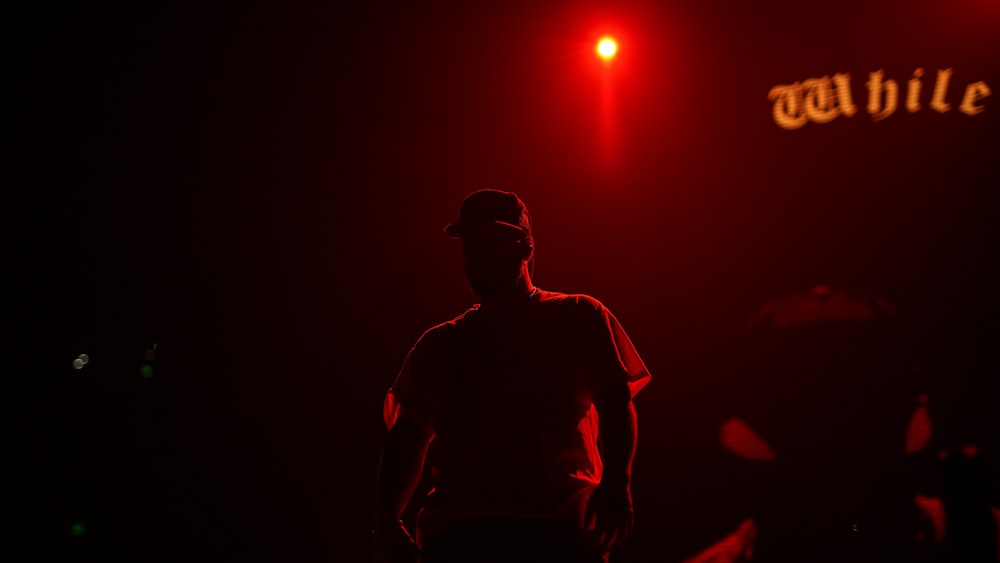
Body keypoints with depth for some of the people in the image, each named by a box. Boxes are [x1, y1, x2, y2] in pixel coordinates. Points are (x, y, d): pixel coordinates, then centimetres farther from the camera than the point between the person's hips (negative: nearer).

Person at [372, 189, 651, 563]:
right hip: (458, 531, 2)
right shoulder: (439, 345, 21)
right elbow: (406, 439, 17)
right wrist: (387, 522, 2)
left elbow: (615, 402, 4)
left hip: (559, 528, -2)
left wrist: (616, 483, -13)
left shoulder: (578, 317, 15)